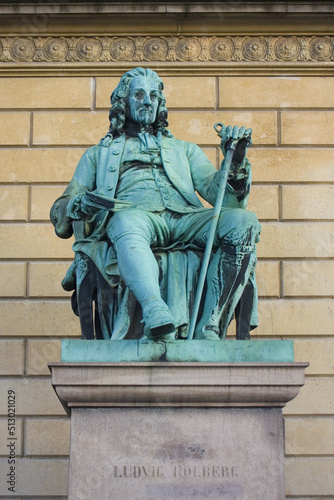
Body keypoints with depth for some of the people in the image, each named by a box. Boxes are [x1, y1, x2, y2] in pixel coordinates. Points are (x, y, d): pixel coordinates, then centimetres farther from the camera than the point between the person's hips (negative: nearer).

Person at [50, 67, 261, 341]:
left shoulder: (184, 149, 37)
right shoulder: (99, 154, 34)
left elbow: (220, 192, 21)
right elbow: (60, 215, 23)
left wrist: (236, 160, 0)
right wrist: (79, 204, -2)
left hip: (184, 218, 2)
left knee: (244, 222, -30)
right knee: (126, 221, -41)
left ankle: (207, 327, -40)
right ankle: (157, 314, -65)